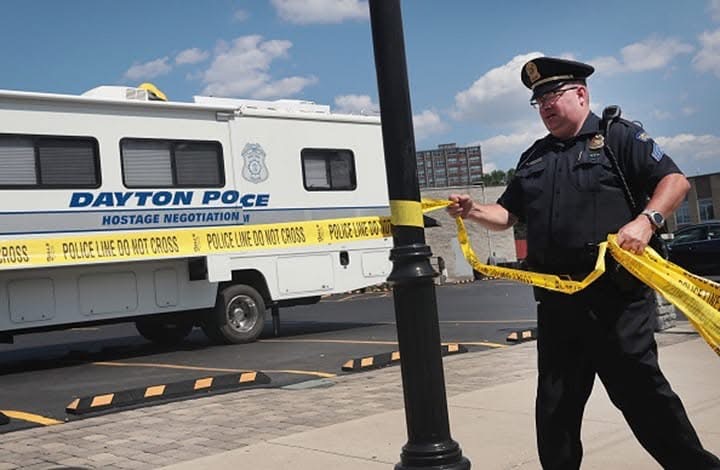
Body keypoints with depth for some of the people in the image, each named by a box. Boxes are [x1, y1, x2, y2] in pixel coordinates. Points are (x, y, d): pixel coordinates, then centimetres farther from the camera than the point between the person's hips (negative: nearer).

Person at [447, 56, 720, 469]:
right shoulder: (534, 158, 20)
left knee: (640, 390, -2)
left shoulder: (618, 137, 2)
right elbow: (508, 214, 20)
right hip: (557, 300, 6)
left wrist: (646, 220, -22)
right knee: (555, 402, 11)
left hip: (617, 295, -6)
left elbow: (675, 181, -4)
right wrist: (473, 211, 1)